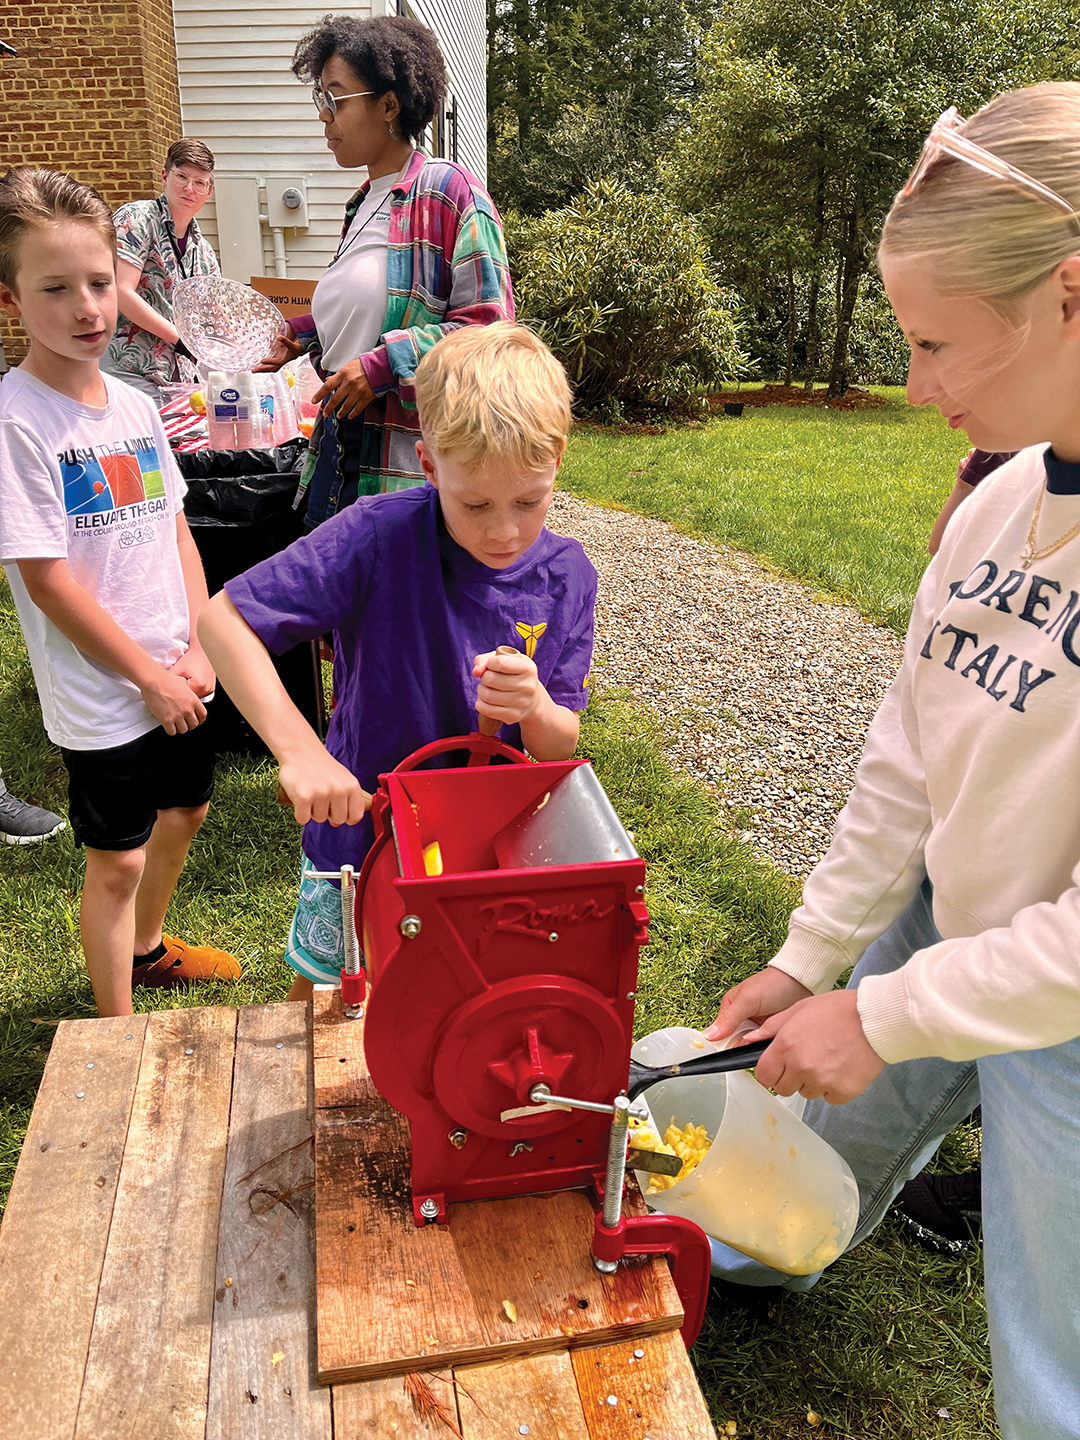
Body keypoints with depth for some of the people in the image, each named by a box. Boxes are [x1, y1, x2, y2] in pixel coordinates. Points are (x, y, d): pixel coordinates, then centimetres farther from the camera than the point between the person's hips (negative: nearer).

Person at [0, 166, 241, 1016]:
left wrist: (198, 650, -3)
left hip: (175, 674, 7)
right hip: (100, 692, -7)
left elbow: (175, 530, 7)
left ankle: (147, 948, 49)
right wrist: (148, 675, -14)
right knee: (117, 860, 5)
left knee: (183, 810, 23)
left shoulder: (134, 405, 4)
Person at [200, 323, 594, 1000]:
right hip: (360, 825, -2)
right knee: (324, 997, 21)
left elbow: (561, 750, -9)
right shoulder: (381, 535, -23)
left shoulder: (567, 576, -13)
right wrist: (299, 747, -34)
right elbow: (223, 619, -23)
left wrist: (533, 707, -32)